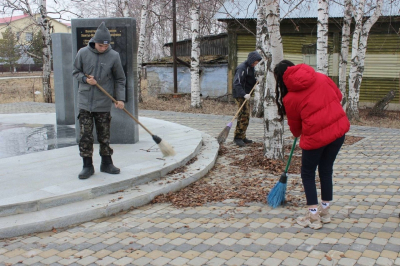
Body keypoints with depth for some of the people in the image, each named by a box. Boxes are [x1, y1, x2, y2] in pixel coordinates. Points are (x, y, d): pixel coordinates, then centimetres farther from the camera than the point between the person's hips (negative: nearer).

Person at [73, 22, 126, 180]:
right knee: (85, 136, 0)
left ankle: (107, 163, 21)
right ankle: (87, 166, 9)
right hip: (85, 102, 0)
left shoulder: (114, 56, -3)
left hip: (104, 103, 0)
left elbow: (120, 79, 5)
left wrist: (120, 98, -3)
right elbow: (75, 72, 10)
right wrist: (85, 79, -11)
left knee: (104, 136, 8)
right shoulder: (83, 53, -2)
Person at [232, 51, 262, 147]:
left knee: (246, 116, 11)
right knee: (243, 115, -14)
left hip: (246, 94, 10)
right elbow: (236, 83, -27)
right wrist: (244, 94, -36)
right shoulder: (242, 68, -18)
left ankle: (242, 137, 19)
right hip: (240, 95, -10)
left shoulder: (250, 67, 13)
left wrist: (256, 81, 3)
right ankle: (238, 137, -9)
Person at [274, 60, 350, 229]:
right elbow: (338, 96, 15)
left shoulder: (289, 98, -6)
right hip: (339, 128, 6)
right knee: (326, 170, 19)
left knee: (308, 173, 13)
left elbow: (294, 124, 7)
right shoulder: (321, 78, 4)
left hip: (315, 135, -5)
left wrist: (297, 134, 28)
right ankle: (325, 212, 31)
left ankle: (314, 217, 14)